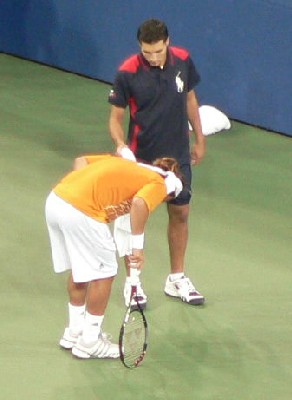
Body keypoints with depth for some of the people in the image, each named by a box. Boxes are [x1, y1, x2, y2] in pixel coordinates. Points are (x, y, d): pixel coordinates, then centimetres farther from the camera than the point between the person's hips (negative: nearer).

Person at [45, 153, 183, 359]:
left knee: (80, 268, 25)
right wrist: (138, 246, -13)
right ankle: (89, 342, 17)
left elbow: (81, 160, 21)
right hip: (80, 212, -8)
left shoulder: (125, 163, 26)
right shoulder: (158, 184, 5)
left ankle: (75, 332, 37)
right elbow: (139, 203, -17)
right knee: (104, 272, 10)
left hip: (55, 198, 8)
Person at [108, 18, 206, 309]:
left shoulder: (183, 61, -8)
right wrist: (120, 144, -30)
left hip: (178, 155, 4)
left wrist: (199, 139, 11)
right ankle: (132, 282, 18)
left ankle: (176, 279, 26)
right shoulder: (128, 73, -20)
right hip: (141, 157, -4)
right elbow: (116, 116, -12)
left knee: (180, 213, 11)